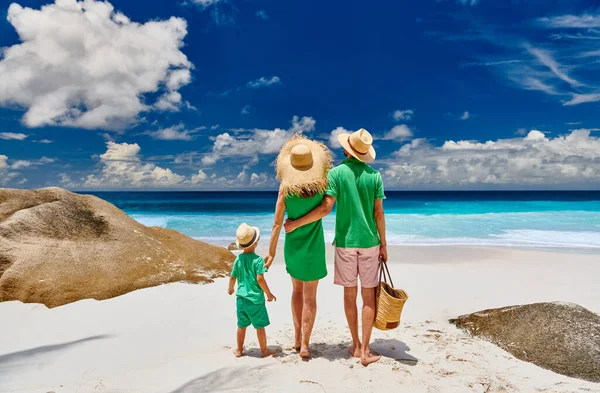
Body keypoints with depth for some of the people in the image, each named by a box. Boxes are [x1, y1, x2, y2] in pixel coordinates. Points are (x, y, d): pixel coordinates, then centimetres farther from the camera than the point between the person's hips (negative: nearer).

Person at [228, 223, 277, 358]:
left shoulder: (238, 259, 0)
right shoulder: (258, 259, -16)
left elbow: (232, 277, 7)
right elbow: (260, 279, -21)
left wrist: (230, 289, 27)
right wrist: (269, 294, -9)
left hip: (241, 298, 5)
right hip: (255, 299, -5)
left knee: (242, 325, 17)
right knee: (260, 326, 8)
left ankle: (239, 350, 29)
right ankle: (264, 350, 19)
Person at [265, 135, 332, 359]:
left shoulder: (285, 189, -10)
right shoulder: (322, 186, -11)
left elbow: (277, 223, -9)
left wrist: (271, 252, -2)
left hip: (293, 246, 1)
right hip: (313, 247, -1)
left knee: (297, 291, 21)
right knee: (310, 297, 8)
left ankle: (297, 338, 29)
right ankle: (304, 345, 8)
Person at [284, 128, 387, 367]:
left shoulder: (336, 173, -6)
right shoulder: (374, 175, -1)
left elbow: (325, 208, -14)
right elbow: (378, 213, -1)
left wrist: (295, 223, -5)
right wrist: (383, 244, 8)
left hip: (345, 242, -1)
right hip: (369, 242, 1)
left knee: (350, 294, 11)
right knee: (369, 296, 6)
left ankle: (356, 345, 22)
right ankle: (365, 350, 7)